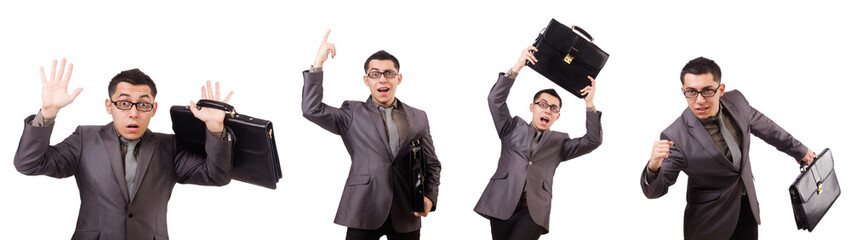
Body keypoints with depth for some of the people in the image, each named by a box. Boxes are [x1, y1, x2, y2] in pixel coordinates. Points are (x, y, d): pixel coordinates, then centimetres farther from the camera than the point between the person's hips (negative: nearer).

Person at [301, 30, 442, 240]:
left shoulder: (418, 118, 14)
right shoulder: (353, 114, 8)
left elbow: (432, 164, 15)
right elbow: (312, 110, -5)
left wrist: (430, 197, -2)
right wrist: (318, 63, -9)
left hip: (406, 215, 2)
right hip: (364, 212, -2)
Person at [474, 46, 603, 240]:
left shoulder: (559, 142, 19)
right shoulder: (514, 128, 18)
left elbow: (592, 142, 8)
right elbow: (495, 100, 6)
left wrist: (589, 104, 1)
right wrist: (516, 68, -3)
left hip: (533, 211, -1)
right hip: (502, 205, 1)